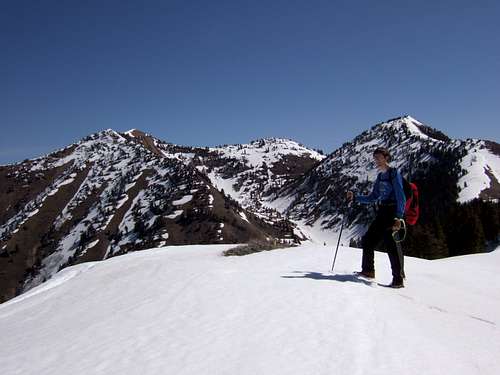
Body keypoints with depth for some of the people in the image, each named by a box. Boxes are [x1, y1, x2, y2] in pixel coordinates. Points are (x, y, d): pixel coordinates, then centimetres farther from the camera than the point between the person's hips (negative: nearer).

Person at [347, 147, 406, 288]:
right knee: (367, 240, 10)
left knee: (392, 244, -10)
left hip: (392, 213, -9)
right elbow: (372, 198, 21)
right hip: (382, 213, 9)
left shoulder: (394, 173, -8)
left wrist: (398, 217, -22)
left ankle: (398, 279, -5)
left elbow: (401, 197, -14)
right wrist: (355, 198, 14)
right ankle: (368, 271, 22)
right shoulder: (380, 177, 17)